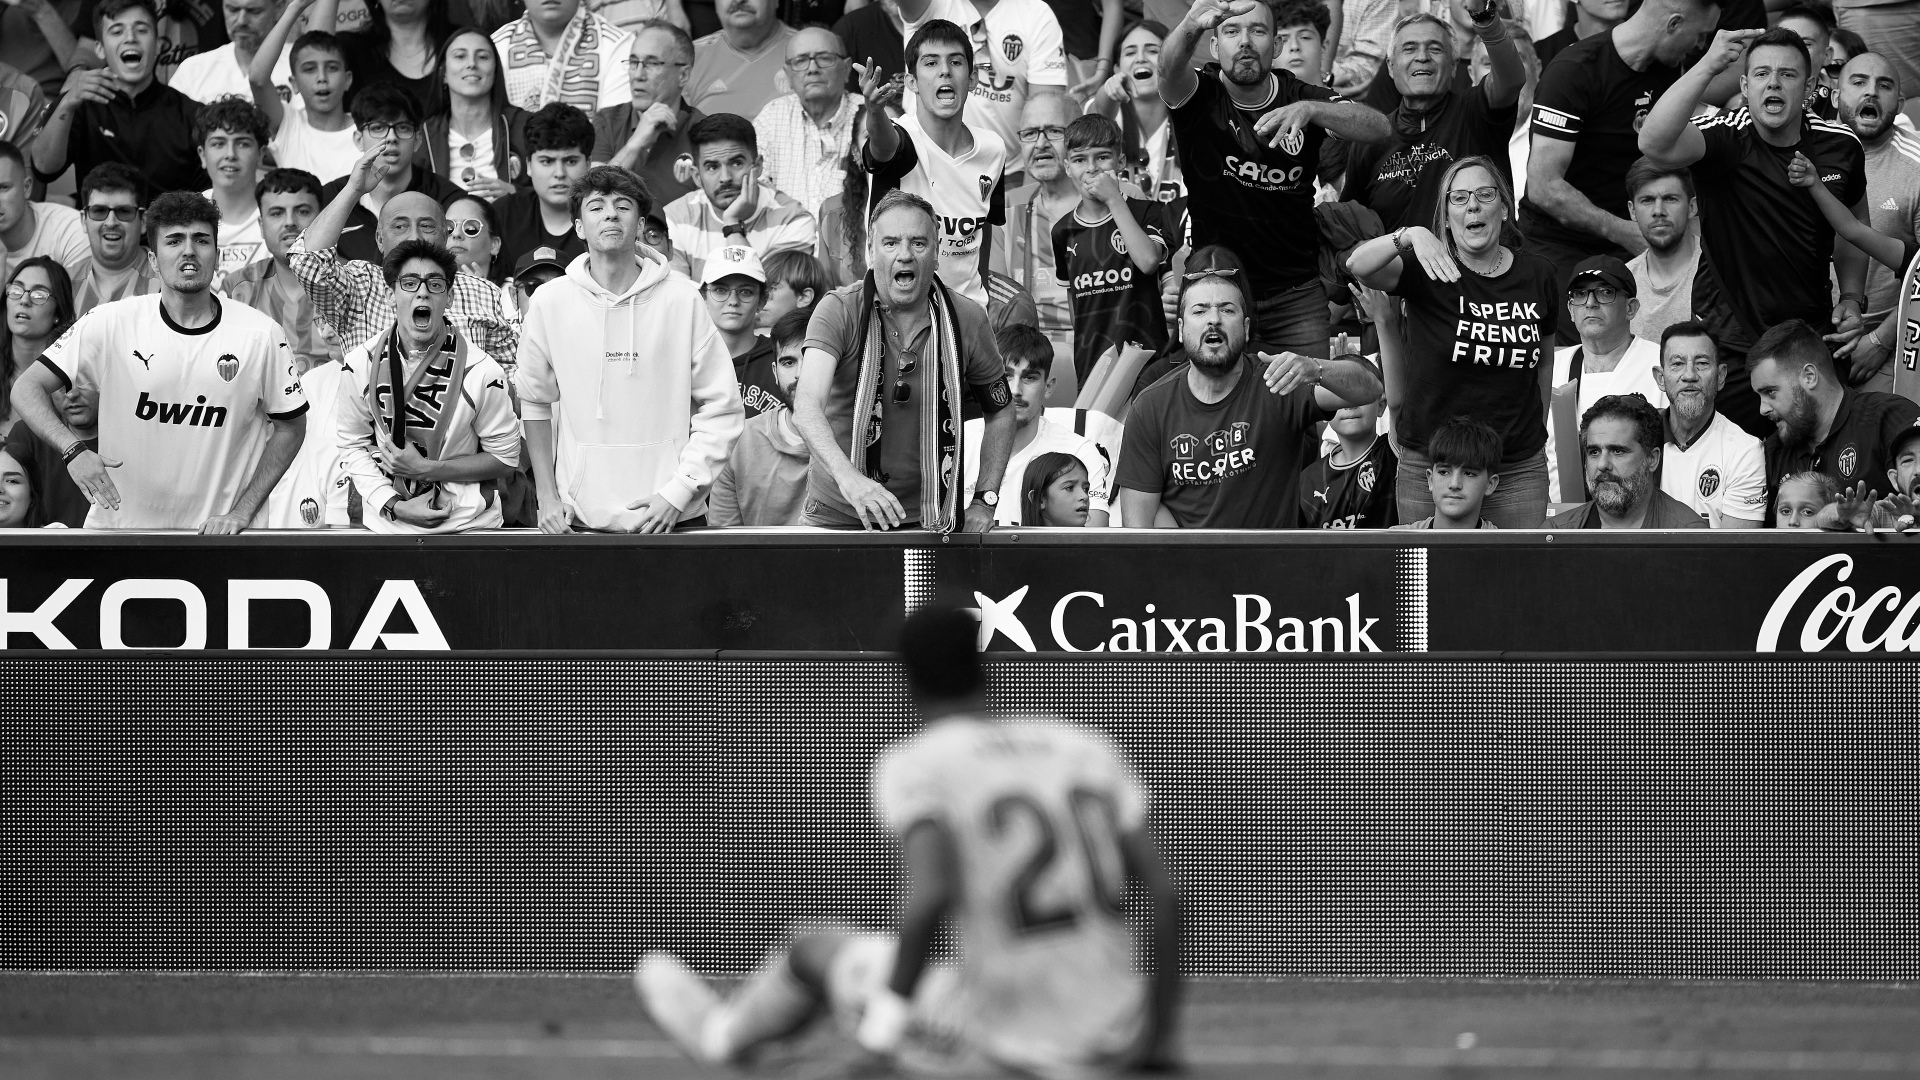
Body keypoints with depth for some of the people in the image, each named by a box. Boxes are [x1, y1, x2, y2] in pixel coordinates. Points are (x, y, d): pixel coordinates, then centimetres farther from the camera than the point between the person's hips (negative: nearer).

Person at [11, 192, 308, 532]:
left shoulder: (261, 334, -2)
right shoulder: (111, 323, -3)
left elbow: (290, 427, 8)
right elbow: (27, 389, -2)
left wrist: (241, 513, -1)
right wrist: (74, 450, -20)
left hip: (212, 531, 0)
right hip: (118, 526, 0)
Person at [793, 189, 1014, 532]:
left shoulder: (966, 319, -3)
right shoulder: (839, 311, -12)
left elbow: (1000, 413, 12)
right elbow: (807, 404, -26)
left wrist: (984, 501, 1)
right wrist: (847, 477, -44)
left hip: (929, 517, 2)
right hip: (840, 514, -2)